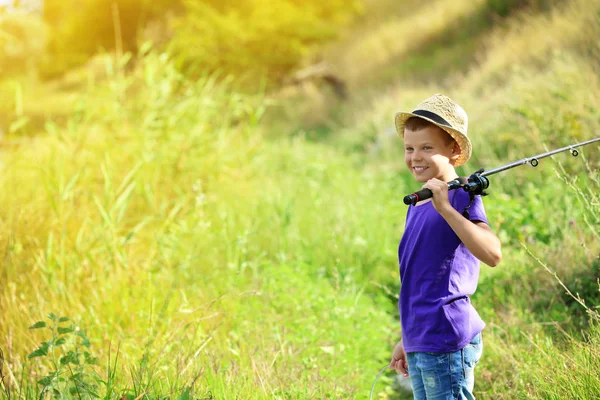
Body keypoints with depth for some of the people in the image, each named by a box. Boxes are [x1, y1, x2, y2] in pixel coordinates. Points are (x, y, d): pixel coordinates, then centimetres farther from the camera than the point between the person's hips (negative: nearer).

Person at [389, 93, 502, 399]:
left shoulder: (461, 196, -9)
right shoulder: (417, 204, 15)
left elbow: (493, 254, -26)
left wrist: (446, 208, -30)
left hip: (447, 342, -8)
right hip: (419, 346, 8)